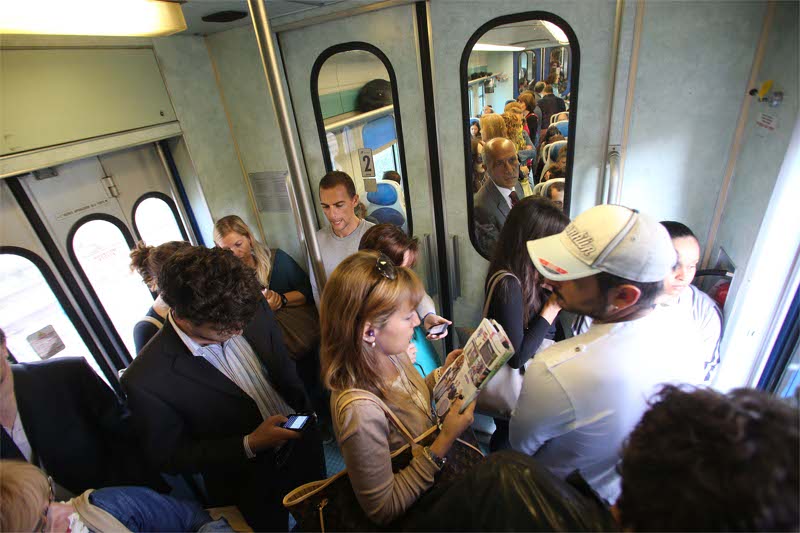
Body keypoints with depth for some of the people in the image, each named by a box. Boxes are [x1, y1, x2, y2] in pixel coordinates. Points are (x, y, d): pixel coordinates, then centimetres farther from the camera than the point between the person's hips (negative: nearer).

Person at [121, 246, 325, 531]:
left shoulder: (250, 307, -19)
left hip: (304, 445, 4)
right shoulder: (145, 381, -29)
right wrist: (250, 444, -27)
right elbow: (170, 458, -16)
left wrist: (305, 412, 0)